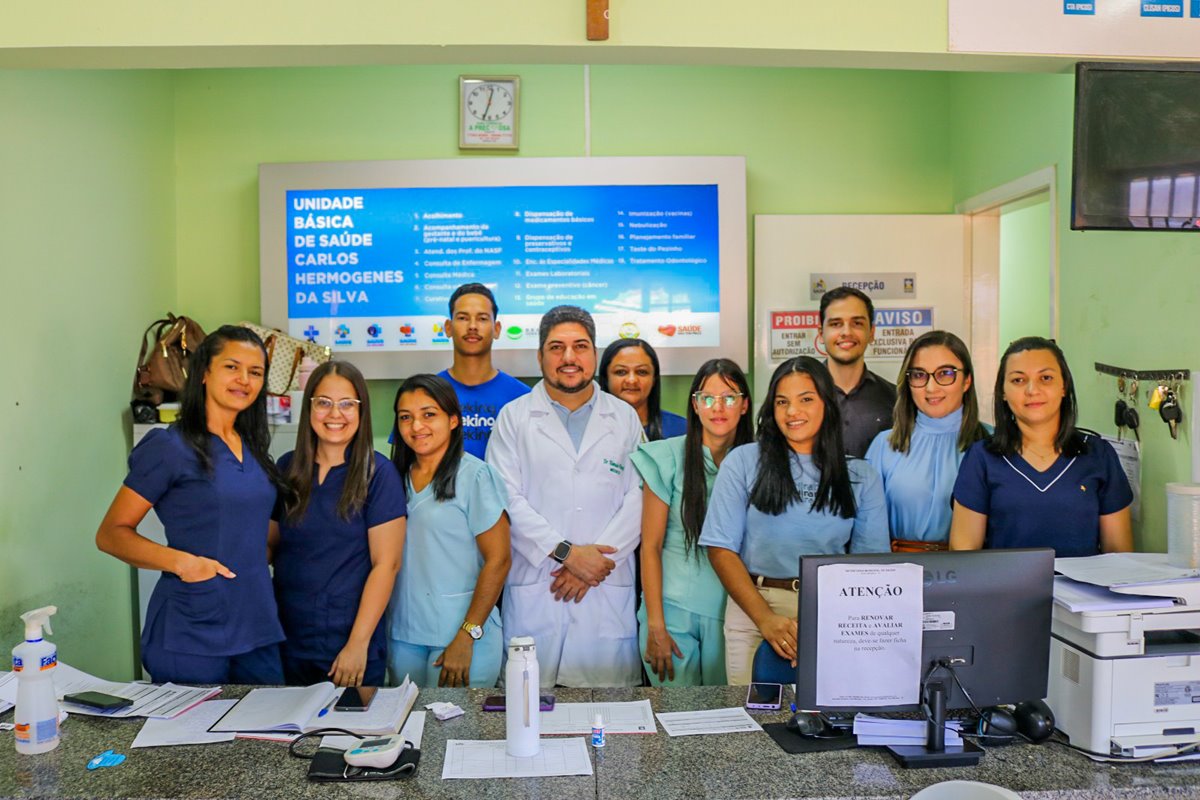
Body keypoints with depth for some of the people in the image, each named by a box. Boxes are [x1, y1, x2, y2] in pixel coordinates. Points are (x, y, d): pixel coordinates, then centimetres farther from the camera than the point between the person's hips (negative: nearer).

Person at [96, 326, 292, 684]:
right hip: (191, 636, -6)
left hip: (257, 627, 6)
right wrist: (179, 561, -21)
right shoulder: (170, 447, -9)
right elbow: (110, 534, -8)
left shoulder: (253, 449, 11)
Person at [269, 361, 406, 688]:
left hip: (349, 642, -4)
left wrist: (358, 645, -14)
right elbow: (271, 545, 12)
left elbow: (386, 564, -11)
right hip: (288, 640, 4)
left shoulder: (377, 473, -9)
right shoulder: (287, 468, 5)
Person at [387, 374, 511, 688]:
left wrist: (466, 638, -15)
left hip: (460, 636, -5)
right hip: (403, 634, 5)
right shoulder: (398, 477, 8)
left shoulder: (475, 476, -9)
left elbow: (498, 559, -12)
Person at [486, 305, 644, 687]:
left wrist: (596, 556, -9)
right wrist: (566, 553, -11)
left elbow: (639, 496, 3)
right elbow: (507, 499, -2)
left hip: (608, 592, 1)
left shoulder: (625, 418, 13)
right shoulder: (514, 417, 9)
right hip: (533, 588, -1)